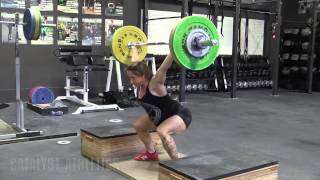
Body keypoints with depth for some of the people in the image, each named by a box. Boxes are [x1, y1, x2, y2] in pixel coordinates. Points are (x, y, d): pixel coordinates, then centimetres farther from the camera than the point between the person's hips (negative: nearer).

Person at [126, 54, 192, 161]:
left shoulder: (154, 84, -29)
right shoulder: (140, 86, -8)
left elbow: (163, 68, -41)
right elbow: (136, 67, 7)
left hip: (181, 115, -9)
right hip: (161, 117, 10)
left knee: (162, 131, -37)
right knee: (138, 125, 15)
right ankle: (151, 154, 28)